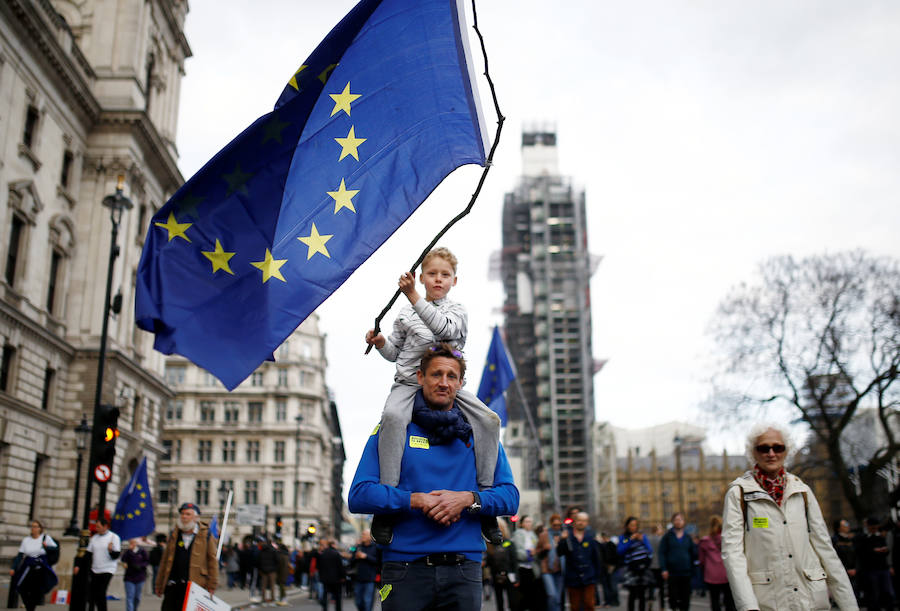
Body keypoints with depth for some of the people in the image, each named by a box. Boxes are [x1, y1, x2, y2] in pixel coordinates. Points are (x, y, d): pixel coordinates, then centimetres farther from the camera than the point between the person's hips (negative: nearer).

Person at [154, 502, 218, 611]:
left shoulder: (205, 535, 3)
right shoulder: (173, 535, 15)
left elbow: (212, 561, 1)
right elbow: (164, 561, 18)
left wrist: (211, 586, -5)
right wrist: (159, 585, 15)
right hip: (172, 586, 4)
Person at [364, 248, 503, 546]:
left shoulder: (456, 311, 7)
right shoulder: (406, 314, 12)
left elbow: (443, 327, -17)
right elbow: (394, 352, 18)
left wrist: (413, 296, -25)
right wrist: (381, 342, -4)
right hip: (409, 383, -1)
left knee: (489, 419, -21)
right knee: (392, 416, -34)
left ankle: (485, 492, -11)